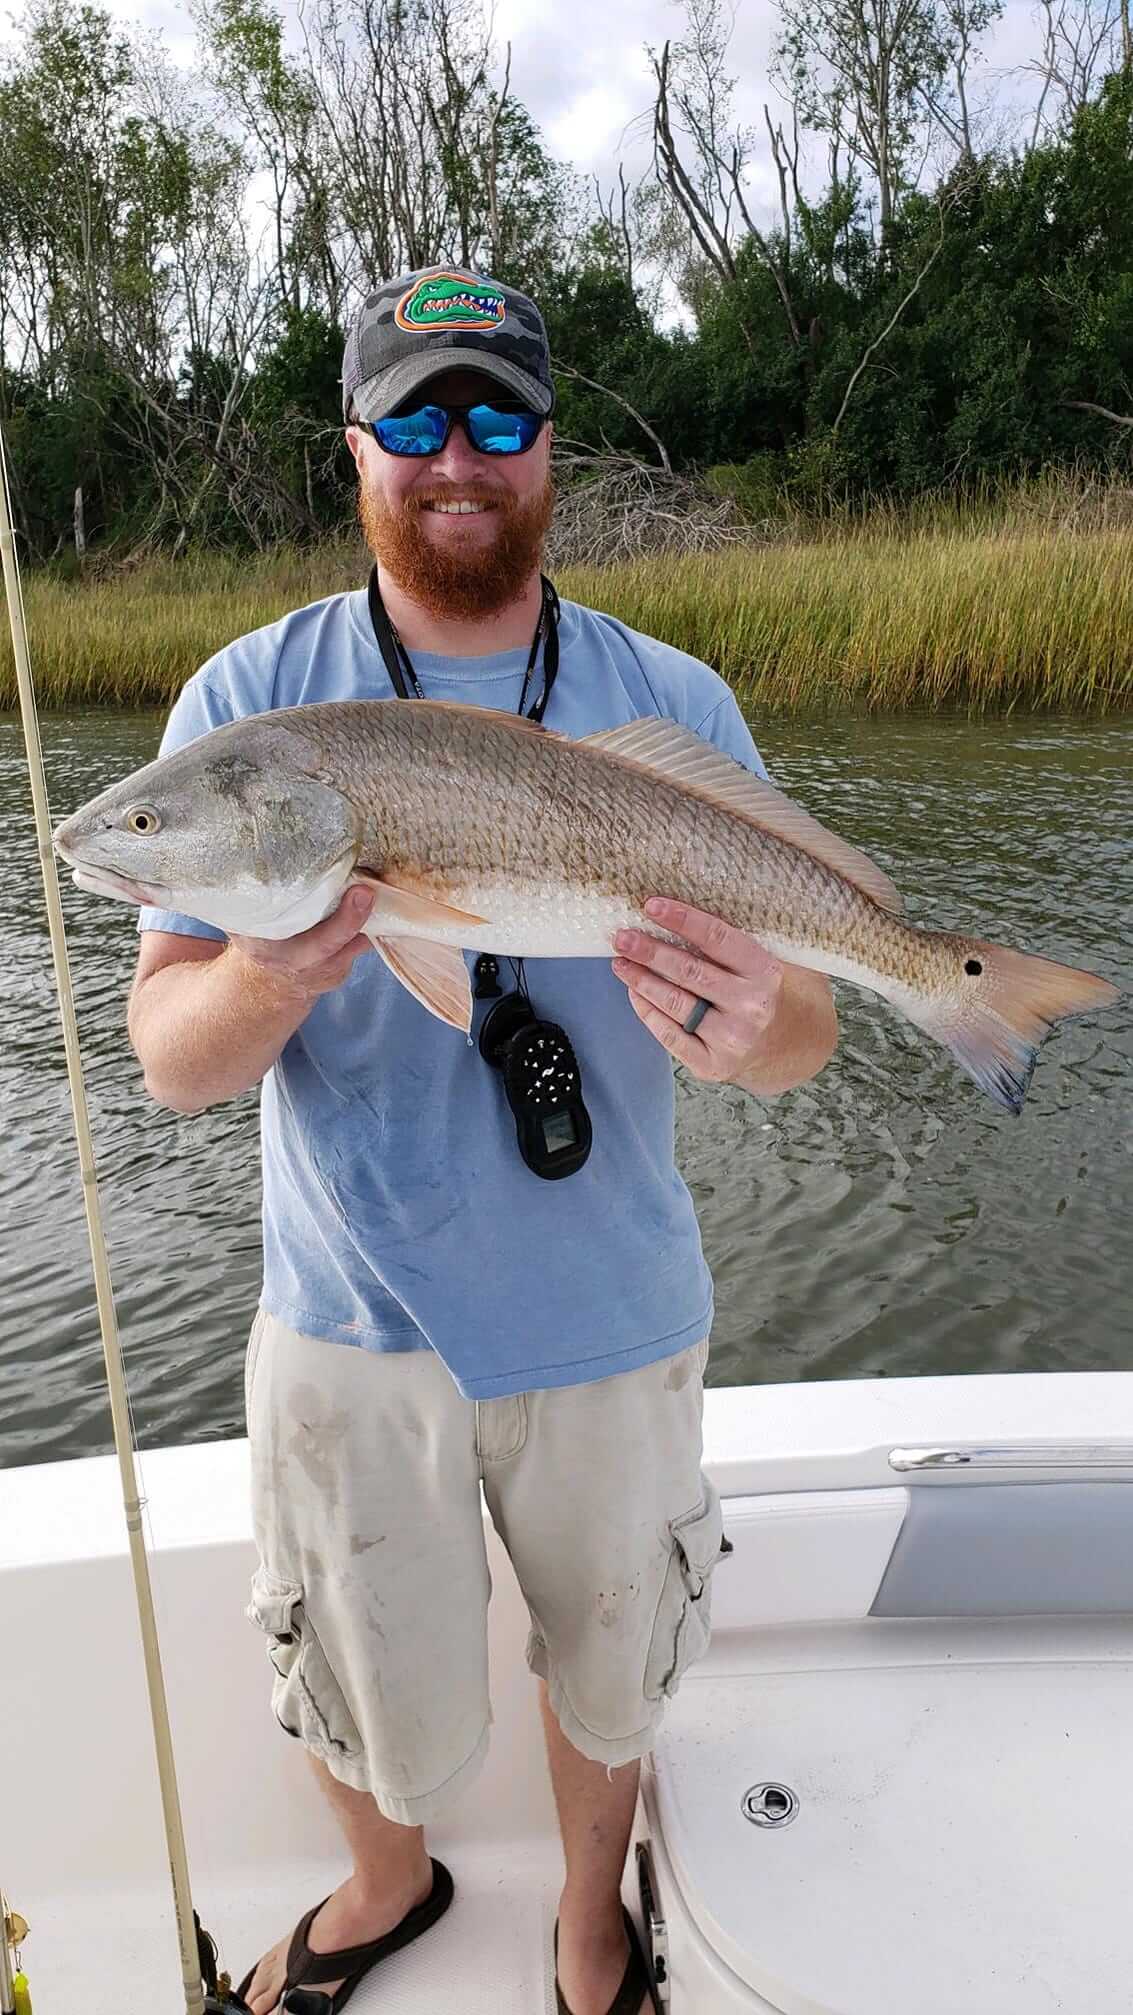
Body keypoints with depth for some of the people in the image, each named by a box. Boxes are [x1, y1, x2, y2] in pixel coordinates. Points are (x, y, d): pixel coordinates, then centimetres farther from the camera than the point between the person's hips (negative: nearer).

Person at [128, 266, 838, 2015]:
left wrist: (753, 1028, -31)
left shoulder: (675, 708, -5)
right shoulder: (249, 701, -7)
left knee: (606, 1669, 22)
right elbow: (169, 1058, -11)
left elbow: (804, 1033, -7)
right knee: (375, 1702, 19)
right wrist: (264, 980, -34)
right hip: (353, 1323, 0)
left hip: (611, 1321, 1)